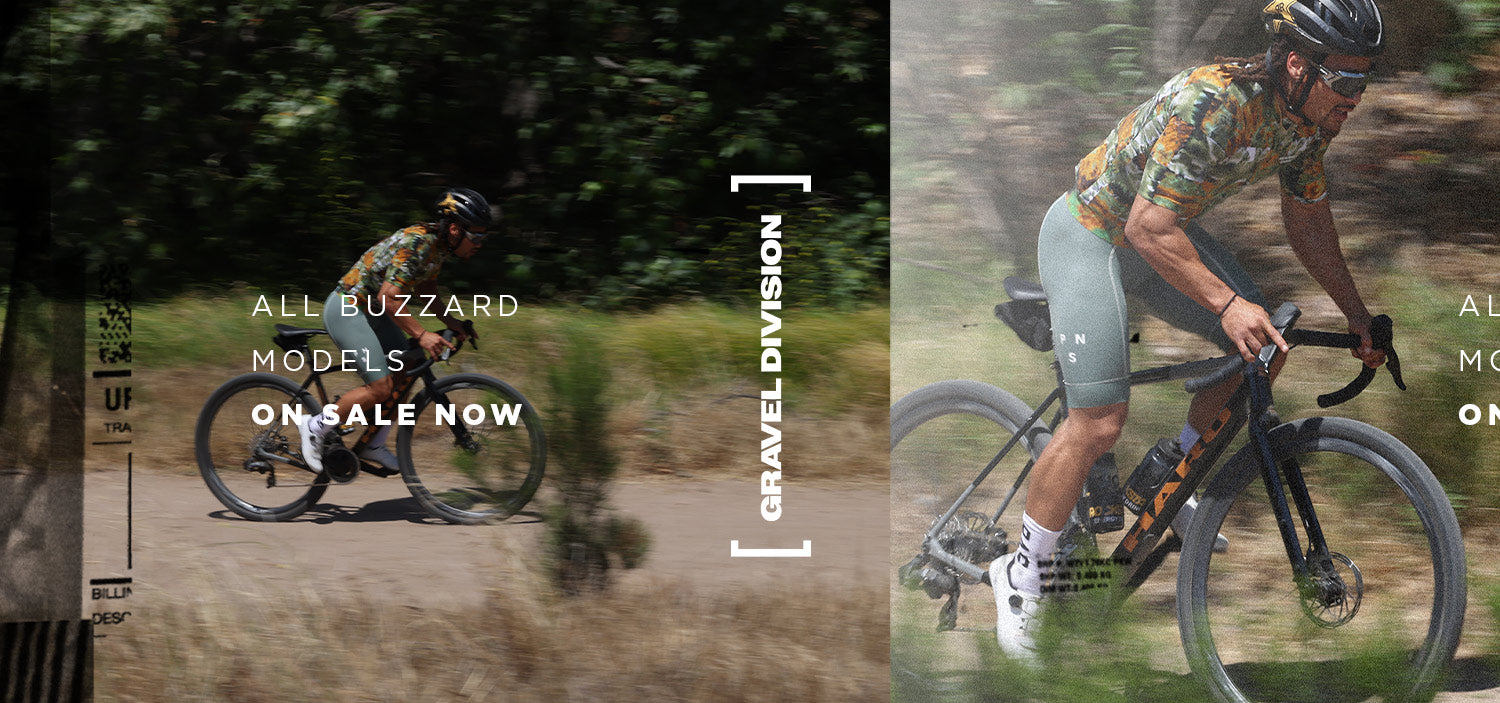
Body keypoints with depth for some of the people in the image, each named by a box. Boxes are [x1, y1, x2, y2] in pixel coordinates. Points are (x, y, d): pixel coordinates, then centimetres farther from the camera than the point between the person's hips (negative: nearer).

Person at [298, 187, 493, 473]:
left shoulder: (439, 245, 2)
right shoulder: (415, 244, -27)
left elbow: (426, 287, 19)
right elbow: (388, 298, -31)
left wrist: (449, 321, 6)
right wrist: (421, 335, -31)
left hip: (371, 311, 10)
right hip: (346, 310, -10)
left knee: (405, 373, 7)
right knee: (381, 387, -14)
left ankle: (373, 445, 17)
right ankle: (317, 427, 3)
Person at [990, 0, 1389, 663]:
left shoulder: (1308, 117, -8)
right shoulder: (1211, 103, -35)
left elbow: (1307, 220, 8)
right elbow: (1150, 229, -36)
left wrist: (1357, 314, 8)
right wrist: (1227, 303, -43)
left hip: (1163, 232, 9)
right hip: (1090, 233, -8)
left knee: (1262, 346, 1)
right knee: (1098, 423, -14)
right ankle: (1022, 573, 1)